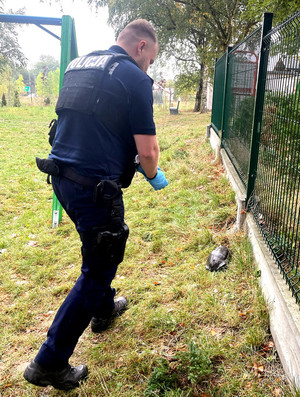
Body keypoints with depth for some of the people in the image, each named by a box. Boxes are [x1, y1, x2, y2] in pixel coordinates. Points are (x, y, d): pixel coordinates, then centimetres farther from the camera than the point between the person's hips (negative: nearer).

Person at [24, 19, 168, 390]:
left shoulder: (77, 65, 14)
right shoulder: (135, 79, -10)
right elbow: (147, 150, -13)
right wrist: (154, 176, 9)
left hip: (61, 176, 9)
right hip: (95, 187, -8)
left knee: (100, 248, 29)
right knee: (97, 270, 6)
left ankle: (103, 309, 49)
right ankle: (49, 363, 15)